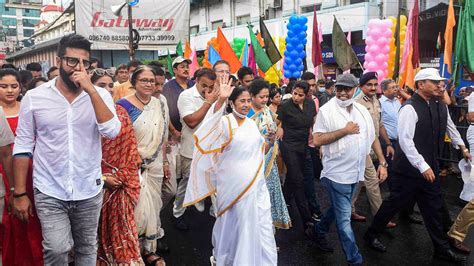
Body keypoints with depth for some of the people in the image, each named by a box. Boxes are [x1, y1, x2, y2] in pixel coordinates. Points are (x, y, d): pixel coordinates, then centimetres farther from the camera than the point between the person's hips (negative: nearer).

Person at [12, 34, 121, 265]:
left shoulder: (100, 95, -3)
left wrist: (91, 90, -24)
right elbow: (23, 146, 0)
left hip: (90, 190, 1)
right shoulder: (34, 97, -5)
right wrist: (19, 193, -1)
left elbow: (112, 132, -19)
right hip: (49, 192, -1)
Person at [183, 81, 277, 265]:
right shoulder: (225, 122, -11)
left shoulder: (251, 124, 9)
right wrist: (221, 100, -51)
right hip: (234, 185, -5)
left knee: (259, 224, 10)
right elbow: (213, 123, -38)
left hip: (256, 183, 6)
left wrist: (271, 140, 6)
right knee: (234, 223, 10)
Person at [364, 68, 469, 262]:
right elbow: (405, 140, -23)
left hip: (429, 168, 8)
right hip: (410, 168, -7)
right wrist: (423, 166, -23)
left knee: (433, 208, 15)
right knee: (395, 203, 5)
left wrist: (462, 148, 25)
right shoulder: (410, 108, -18)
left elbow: (450, 128, 23)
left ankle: (442, 248, 29)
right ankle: (371, 234, 25)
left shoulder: (440, 107, 6)